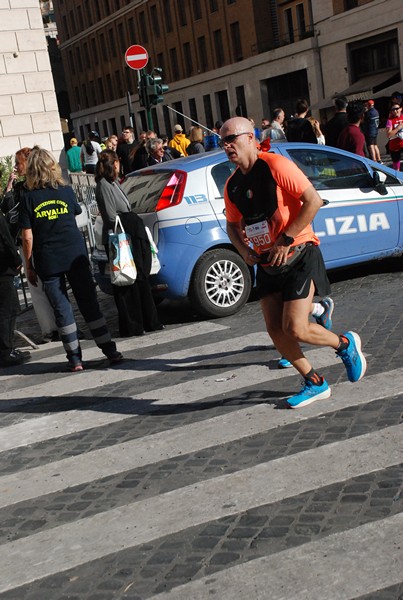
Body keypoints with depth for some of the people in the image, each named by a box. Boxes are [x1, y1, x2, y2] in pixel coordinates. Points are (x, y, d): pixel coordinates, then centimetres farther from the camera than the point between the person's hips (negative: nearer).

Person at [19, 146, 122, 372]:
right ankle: (110, 350, 9)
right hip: (76, 255, 2)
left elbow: (28, 237, -6)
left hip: (48, 261, -2)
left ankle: (75, 358, 8)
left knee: (62, 309, 6)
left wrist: (29, 266, 1)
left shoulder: (29, 198, -6)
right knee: (89, 304, 8)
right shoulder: (67, 191, 0)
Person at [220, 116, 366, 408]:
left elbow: (313, 201, -18)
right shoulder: (232, 185, 7)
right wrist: (244, 250, -1)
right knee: (276, 330, 2)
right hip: (267, 263, 7)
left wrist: (286, 240, -19)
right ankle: (315, 383, 20)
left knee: (295, 329, -14)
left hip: (298, 255, -7)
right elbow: (232, 225, 19)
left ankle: (346, 344, 16)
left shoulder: (275, 165, -13)